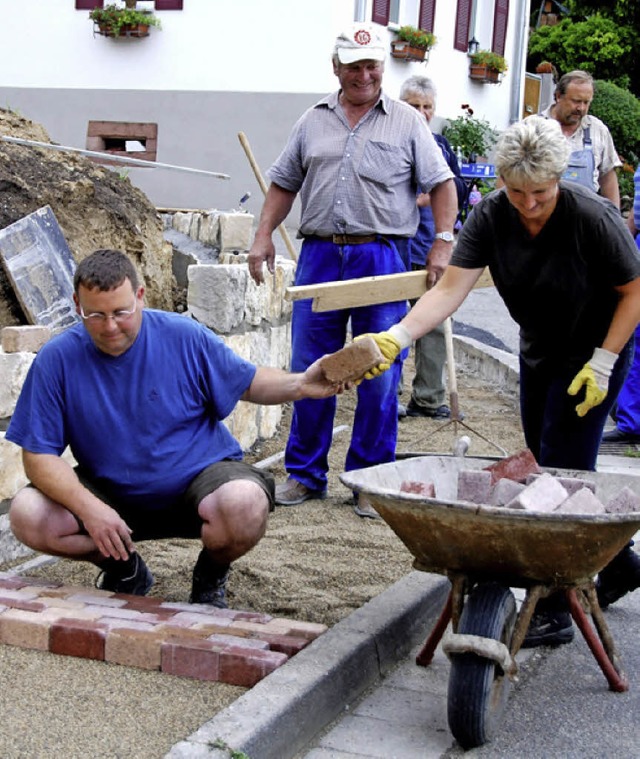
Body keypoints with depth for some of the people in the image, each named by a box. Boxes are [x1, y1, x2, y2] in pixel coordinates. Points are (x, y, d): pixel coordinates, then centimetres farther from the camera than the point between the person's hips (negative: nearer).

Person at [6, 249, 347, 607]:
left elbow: (247, 382, 2)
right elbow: (39, 454, -11)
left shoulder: (185, 337, -11)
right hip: (110, 494, 2)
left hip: (199, 476, -2)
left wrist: (301, 385, -19)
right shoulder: (57, 359, -12)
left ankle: (211, 577, 3)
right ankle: (126, 571, 7)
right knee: (28, 516, -22)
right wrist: (89, 508, -27)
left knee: (245, 506, -35)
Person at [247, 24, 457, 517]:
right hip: (320, 254, 3)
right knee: (309, 370, 5)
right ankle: (305, 475, 17)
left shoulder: (407, 122, 7)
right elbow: (284, 183, 19)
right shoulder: (314, 122, 15)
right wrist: (264, 235, 7)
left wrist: (443, 243, -7)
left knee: (379, 376, -1)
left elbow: (442, 184, 5)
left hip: (382, 257, -2)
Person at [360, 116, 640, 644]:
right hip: (538, 353, 6)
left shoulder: (592, 218, -26)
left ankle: (554, 613, -3)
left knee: (562, 473, -10)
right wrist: (396, 337, -38)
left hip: (594, 353, -6)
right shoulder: (492, 216, -15)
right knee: (549, 471, 13)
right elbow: (450, 289, -23)